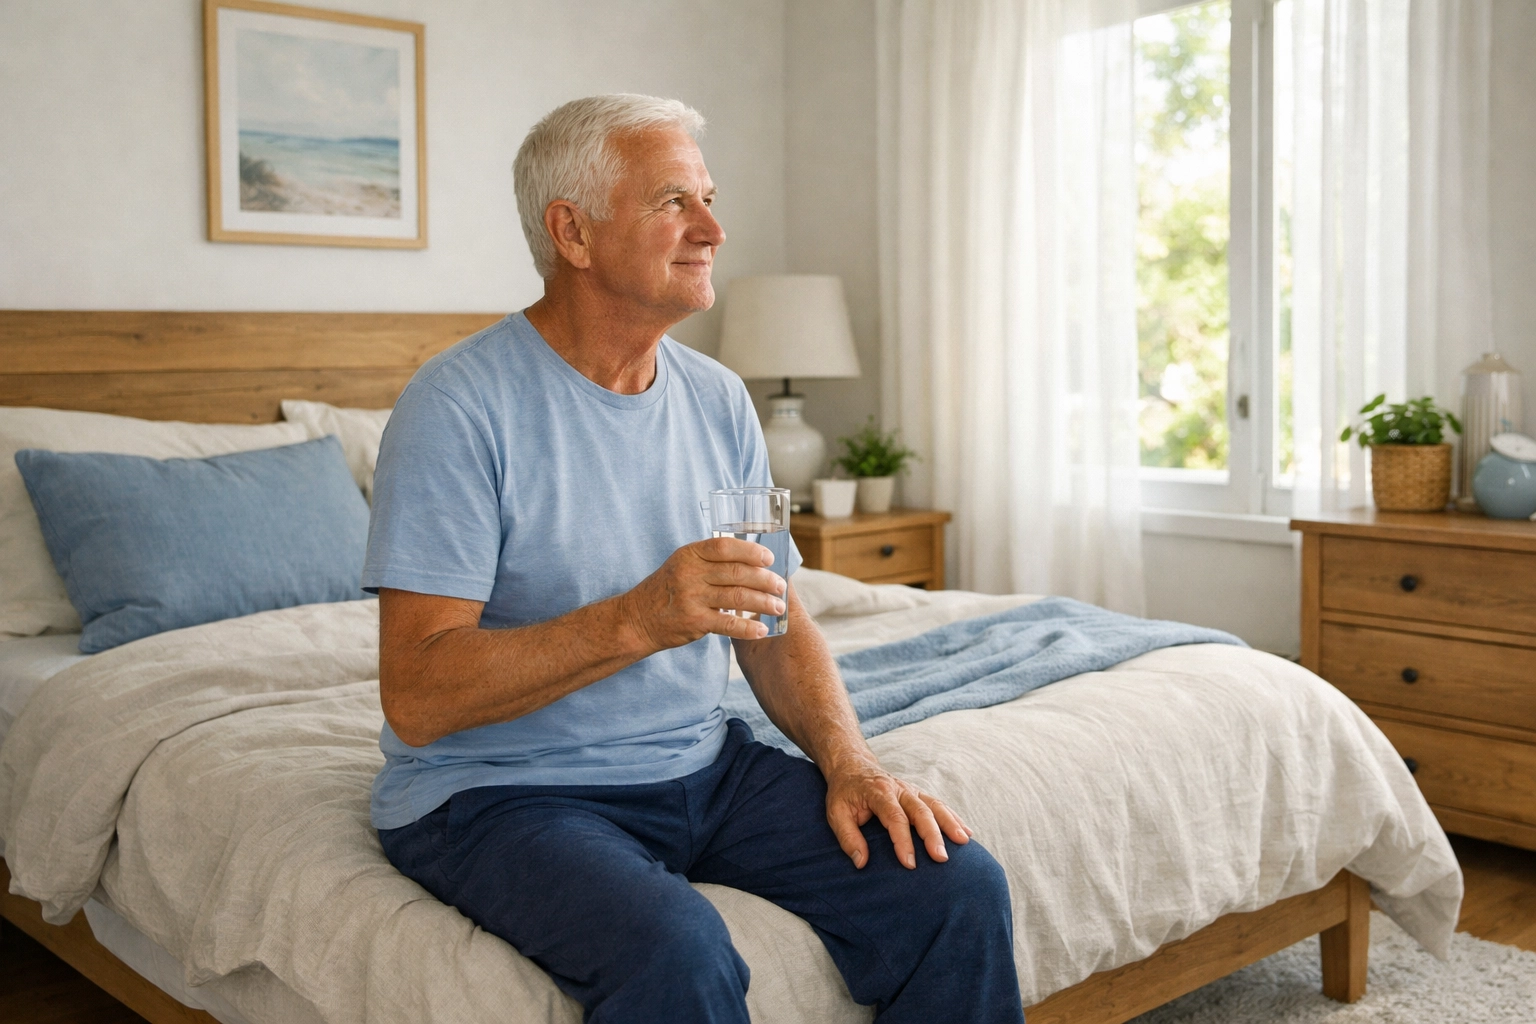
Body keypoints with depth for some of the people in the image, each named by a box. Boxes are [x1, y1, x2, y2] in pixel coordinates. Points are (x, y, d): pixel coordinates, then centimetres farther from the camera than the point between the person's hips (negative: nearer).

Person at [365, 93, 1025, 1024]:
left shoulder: (718, 398, 6)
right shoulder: (461, 406, -15)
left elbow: (776, 622, 10)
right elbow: (415, 696, -21)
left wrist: (847, 758, -8)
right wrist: (637, 621, -31)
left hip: (700, 765, 6)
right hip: (503, 793, -5)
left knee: (960, 888, -11)